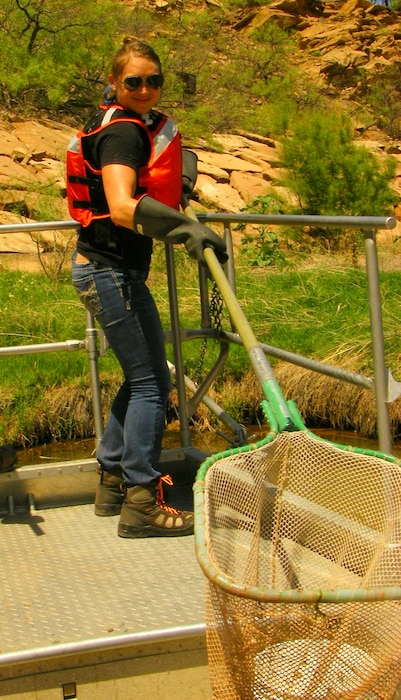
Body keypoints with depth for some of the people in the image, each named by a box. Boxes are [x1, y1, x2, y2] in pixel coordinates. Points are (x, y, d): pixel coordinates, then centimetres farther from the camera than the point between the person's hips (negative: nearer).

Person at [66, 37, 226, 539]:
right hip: (111, 270, -10)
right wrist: (186, 230, -45)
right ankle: (141, 504, -2)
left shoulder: (143, 125, 13)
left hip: (110, 268, 10)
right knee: (150, 383, -7)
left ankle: (112, 483, 25)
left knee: (141, 378, 16)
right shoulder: (123, 132, -17)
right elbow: (122, 207, -34)